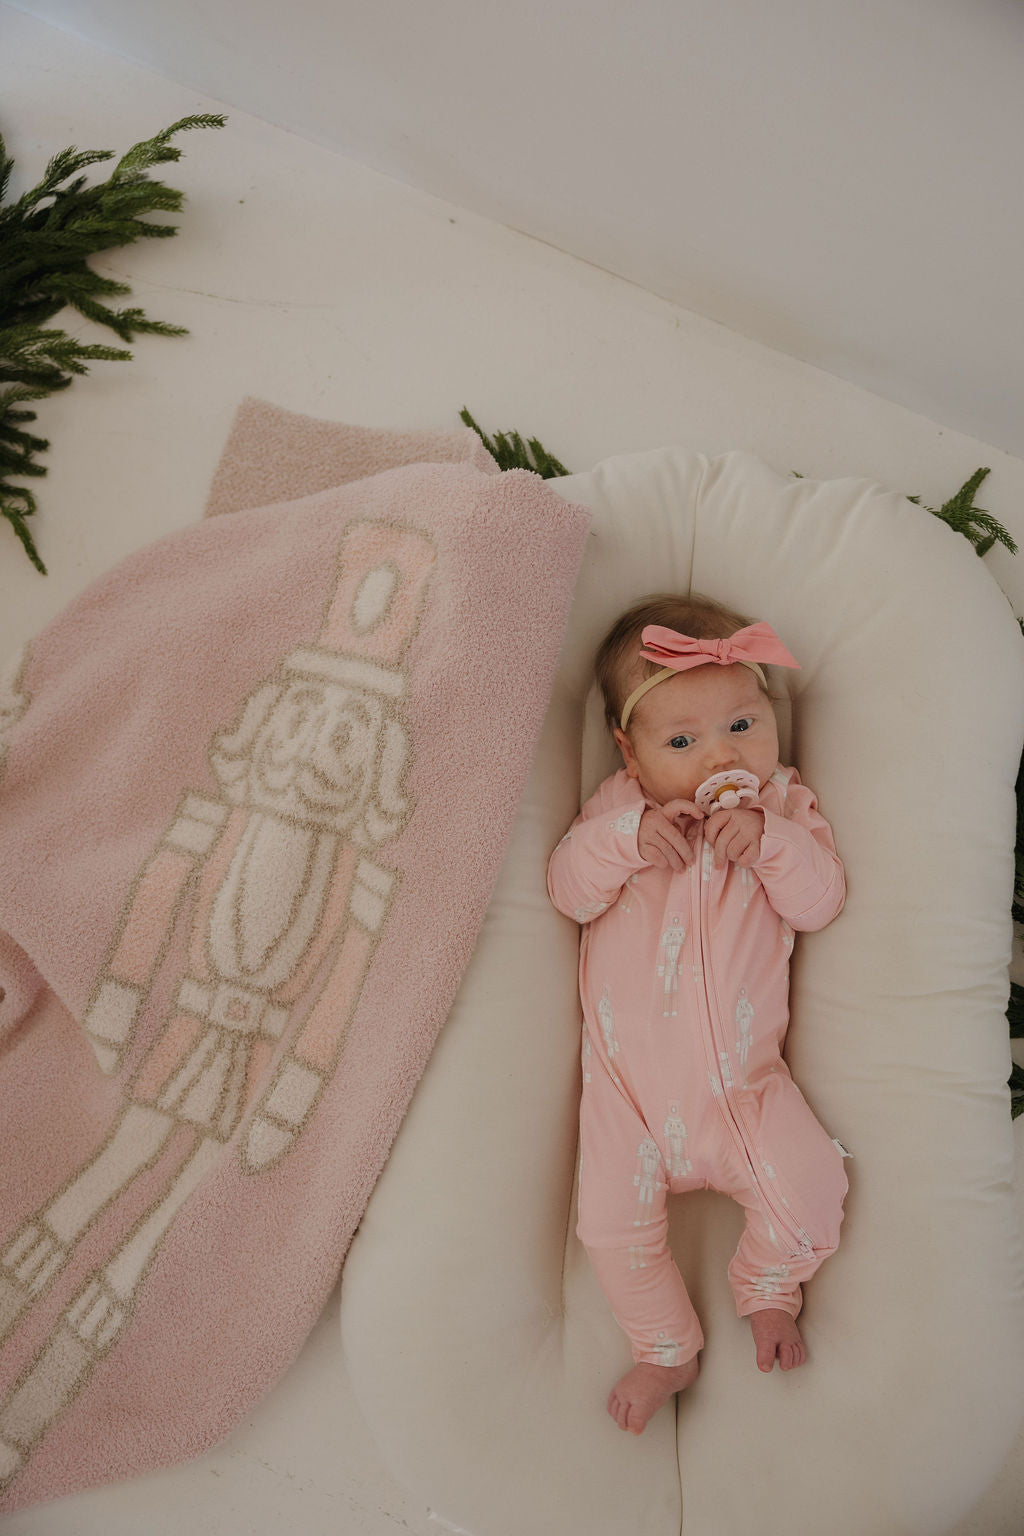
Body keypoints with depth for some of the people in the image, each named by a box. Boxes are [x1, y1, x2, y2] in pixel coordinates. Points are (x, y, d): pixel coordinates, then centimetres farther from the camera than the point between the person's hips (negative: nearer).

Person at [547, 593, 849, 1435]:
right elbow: (569, 892, -9)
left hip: (743, 1075, 0)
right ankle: (667, 1350, 25)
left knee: (811, 1191, -11)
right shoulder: (620, 806, -1)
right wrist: (626, 836, -24)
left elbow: (821, 901, -8)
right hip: (631, 1075, 0)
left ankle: (767, 1288, 26)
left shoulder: (787, 805, 2)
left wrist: (770, 838, -23)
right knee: (613, 1223, -5)